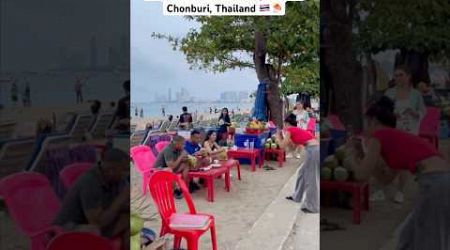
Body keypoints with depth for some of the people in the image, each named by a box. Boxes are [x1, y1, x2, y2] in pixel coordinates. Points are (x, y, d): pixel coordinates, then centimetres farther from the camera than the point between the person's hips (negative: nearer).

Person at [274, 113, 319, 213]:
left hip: (313, 150, -9)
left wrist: (278, 138, 20)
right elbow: (294, 144, 31)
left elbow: (283, 146, 4)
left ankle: (312, 206, 12)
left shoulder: (289, 130, 2)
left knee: (311, 178, 2)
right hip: (315, 149, 9)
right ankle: (297, 196, 37)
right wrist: (282, 138, 33)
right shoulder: (298, 130, 25)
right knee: (302, 172, 23)